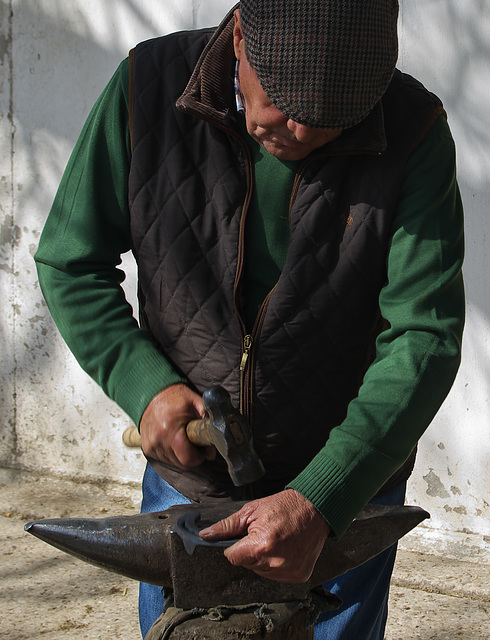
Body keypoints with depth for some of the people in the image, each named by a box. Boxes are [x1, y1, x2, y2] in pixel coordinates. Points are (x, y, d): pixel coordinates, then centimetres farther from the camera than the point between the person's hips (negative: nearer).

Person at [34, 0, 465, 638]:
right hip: (186, 477, 1)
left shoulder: (415, 132, -19)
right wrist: (146, 387, -18)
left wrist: (318, 502, -30)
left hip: (346, 486, -1)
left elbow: (424, 337, -22)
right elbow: (71, 264, -5)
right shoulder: (149, 85, -15)